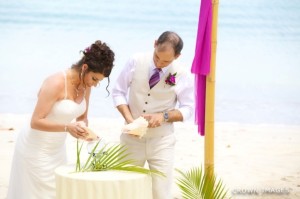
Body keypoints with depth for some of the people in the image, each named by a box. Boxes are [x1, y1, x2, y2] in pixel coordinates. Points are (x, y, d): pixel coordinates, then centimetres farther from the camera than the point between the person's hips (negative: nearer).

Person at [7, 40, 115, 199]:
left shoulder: (85, 86, -2)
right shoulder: (56, 84, -25)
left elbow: (82, 117, 11)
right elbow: (36, 122, -26)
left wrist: (83, 128, -11)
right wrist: (67, 127, -36)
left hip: (57, 148, 7)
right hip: (37, 148, -7)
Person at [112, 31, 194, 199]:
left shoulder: (181, 76, -9)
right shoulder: (136, 62, -8)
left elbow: (188, 109, 0)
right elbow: (118, 92, 0)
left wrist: (164, 116, -19)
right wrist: (129, 118, -16)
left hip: (161, 141, -1)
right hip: (132, 138, 1)